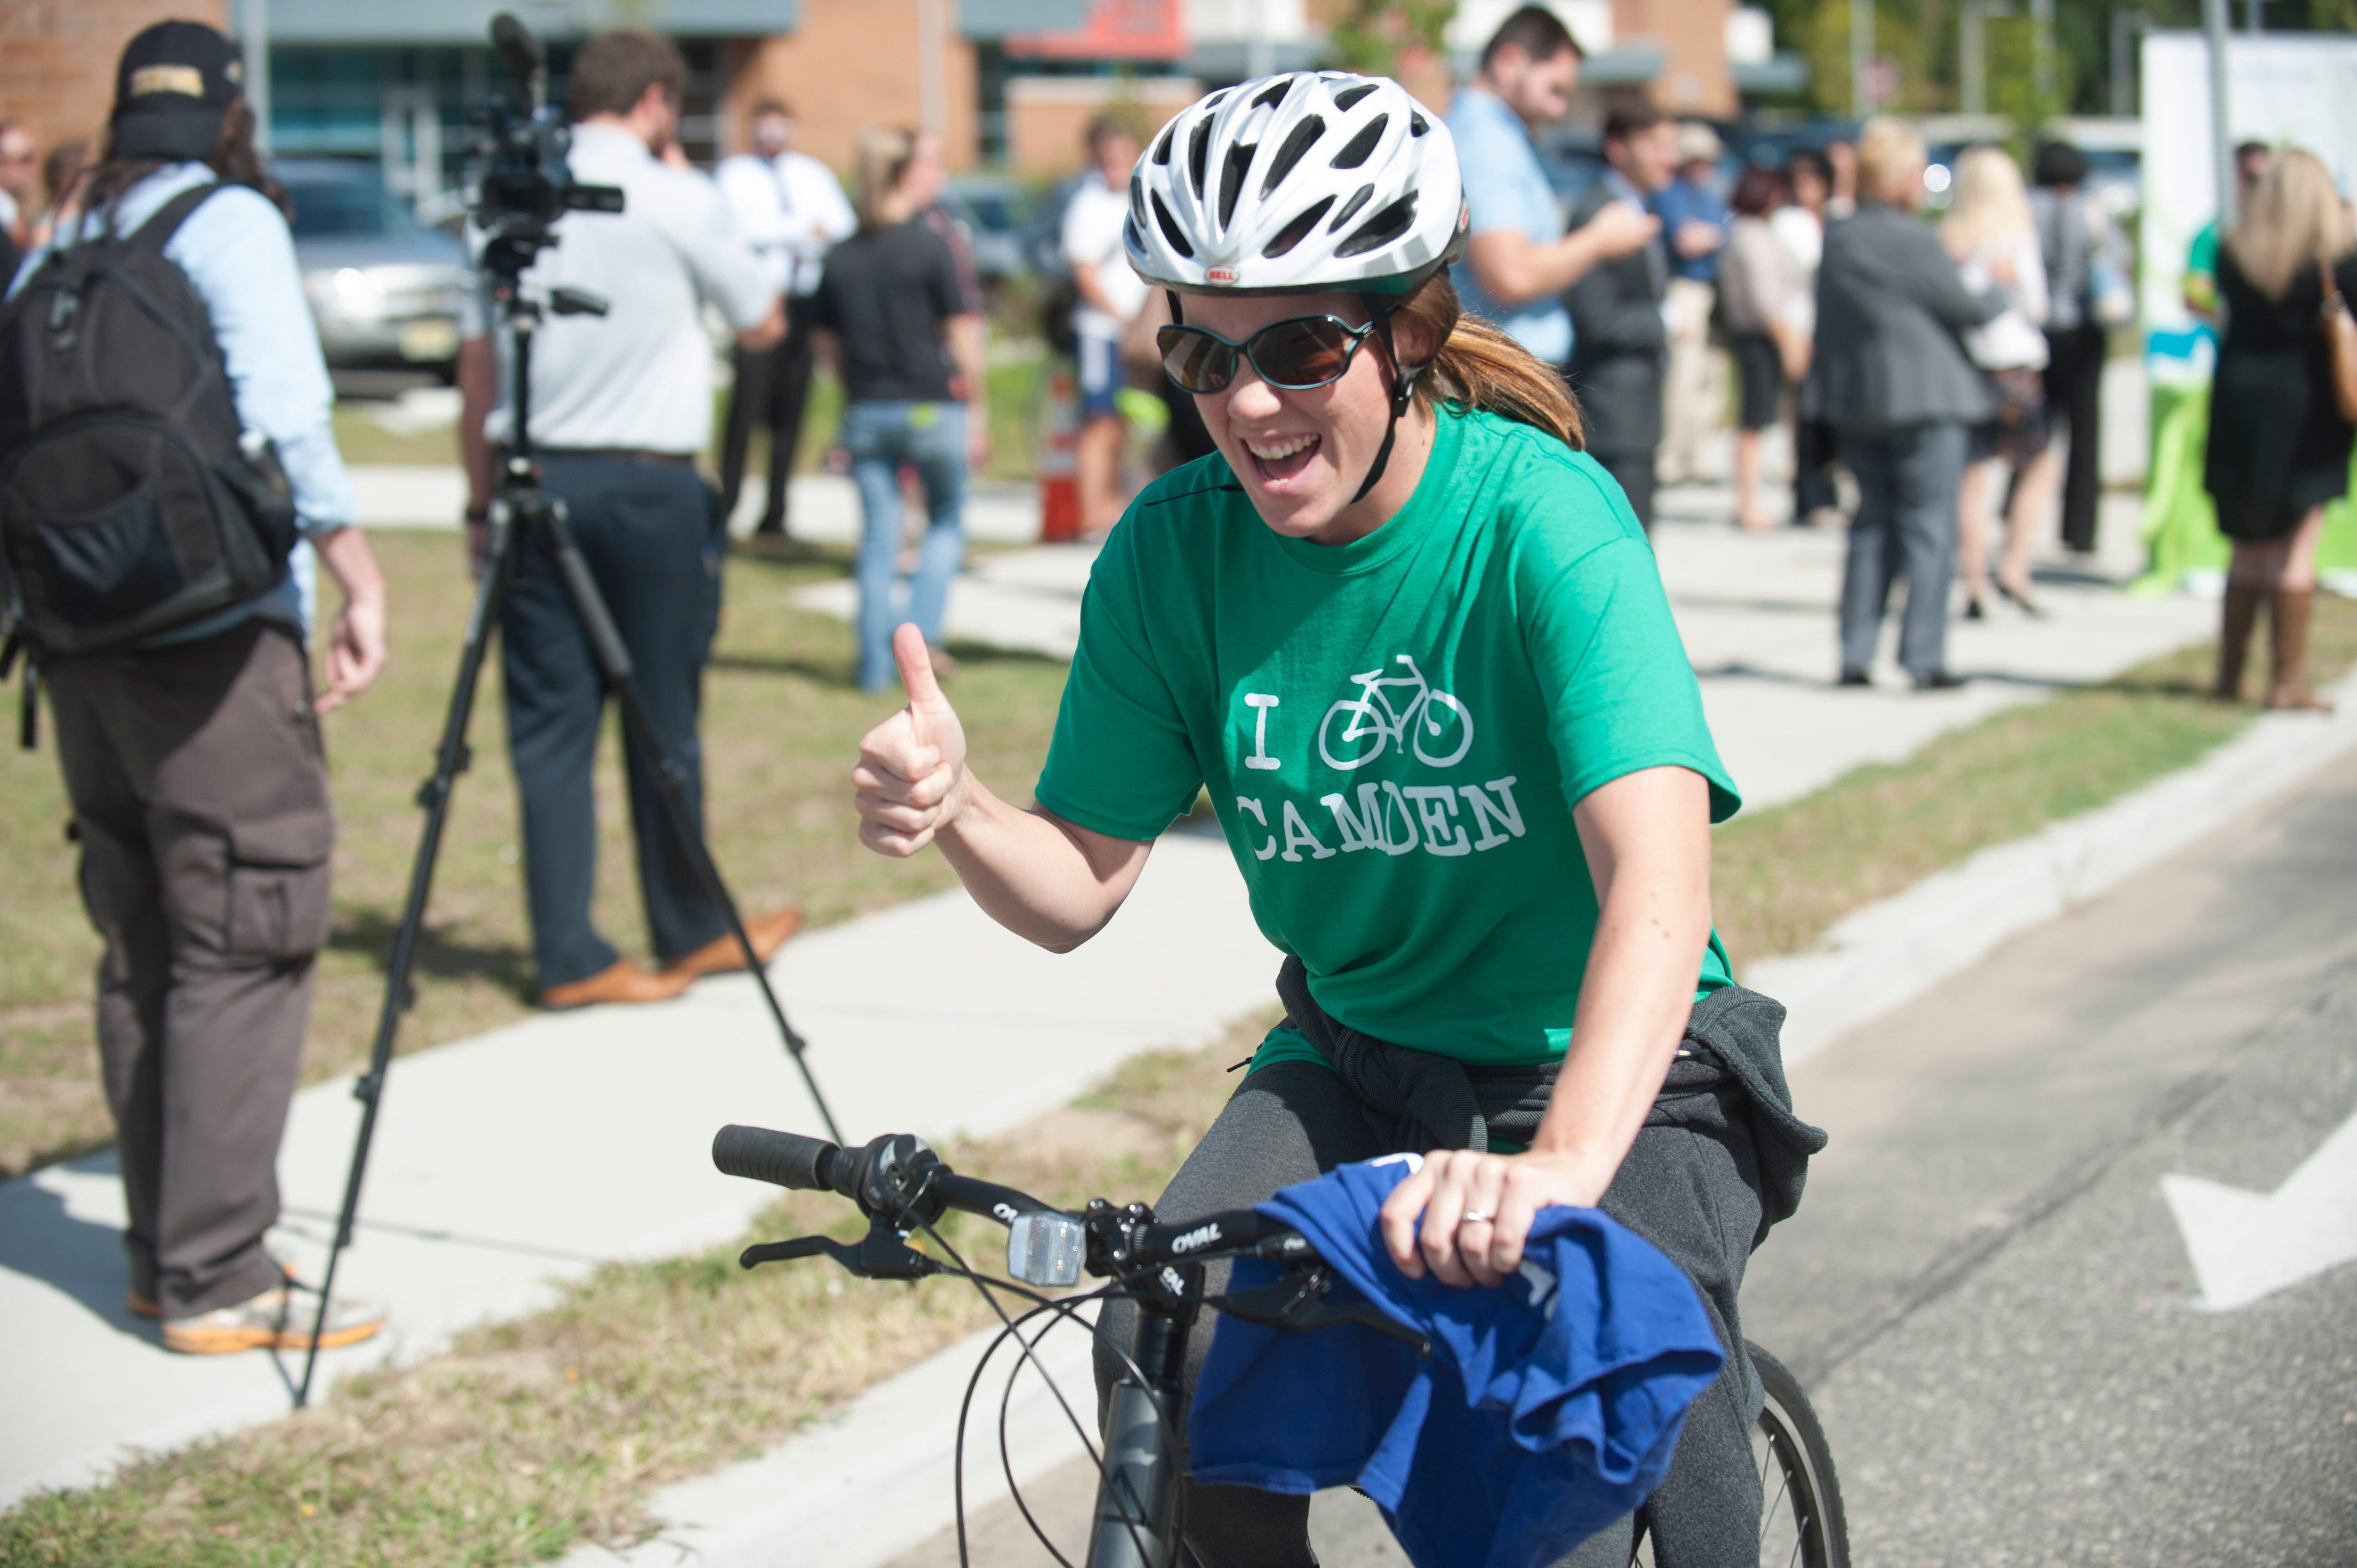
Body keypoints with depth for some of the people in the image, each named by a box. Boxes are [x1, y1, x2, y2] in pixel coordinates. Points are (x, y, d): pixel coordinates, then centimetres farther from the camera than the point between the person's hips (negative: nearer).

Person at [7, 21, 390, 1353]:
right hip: (215, 639, -7)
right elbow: (283, 416, -19)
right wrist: (361, 576, -14)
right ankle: (218, 1280, -4)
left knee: (144, 951, 14)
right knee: (245, 950, -4)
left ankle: (165, 1252, 20)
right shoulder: (231, 223, -6)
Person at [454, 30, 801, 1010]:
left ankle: (568, 956, 3)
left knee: (549, 724, 5)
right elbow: (763, 326, 7)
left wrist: (481, 498, 15)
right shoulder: (677, 200, -4)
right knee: (663, 718, 7)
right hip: (650, 485, -4)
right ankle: (690, 934, 20)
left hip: (535, 479, 4)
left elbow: (476, 364, 9)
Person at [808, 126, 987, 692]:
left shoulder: (840, 257, 5)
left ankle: (875, 665, 9)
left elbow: (828, 344, 9)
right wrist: (976, 411, 0)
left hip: (865, 412, 4)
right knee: (946, 519, 15)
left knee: (878, 537, 9)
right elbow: (961, 335, -7)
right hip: (931, 406, -4)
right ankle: (922, 630, -1)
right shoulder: (931, 246, -8)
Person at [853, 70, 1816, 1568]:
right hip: (1357, 1067, 4)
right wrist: (955, 810, -25)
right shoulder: (1176, 548, -9)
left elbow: (1660, 873, -37)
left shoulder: (1540, 515, -23)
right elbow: (1081, 886, -2)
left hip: (1614, 1072, -4)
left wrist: (1561, 1168, -53)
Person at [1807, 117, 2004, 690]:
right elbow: (1967, 309, -8)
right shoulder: (1911, 242, -16)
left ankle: (1856, 654, 11)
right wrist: (2000, 291, 9)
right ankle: (1924, 659, -1)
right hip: (1925, 401, -7)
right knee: (1929, 529, 0)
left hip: (1855, 402, 7)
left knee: (1873, 525, 14)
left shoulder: (1835, 239, 7)